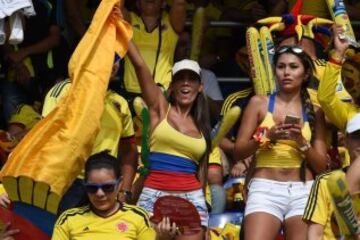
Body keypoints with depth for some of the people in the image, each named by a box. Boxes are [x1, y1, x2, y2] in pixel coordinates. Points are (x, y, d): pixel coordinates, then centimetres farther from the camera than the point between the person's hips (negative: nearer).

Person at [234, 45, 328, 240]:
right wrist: (267, 137, -11)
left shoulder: (314, 112, 10)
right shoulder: (259, 103, 8)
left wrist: (302, 142, -9)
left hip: (304, 192, 2)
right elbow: (238, 152, 4)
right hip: (265, 189, -2)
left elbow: (321, 166, 8)